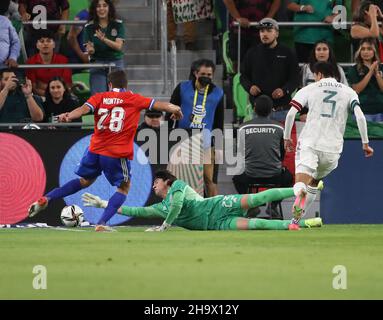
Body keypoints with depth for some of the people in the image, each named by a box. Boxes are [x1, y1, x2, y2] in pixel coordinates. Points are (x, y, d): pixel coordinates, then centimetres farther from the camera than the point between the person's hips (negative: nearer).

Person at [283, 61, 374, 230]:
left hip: (309, 142, -3)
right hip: (333, 147, 3)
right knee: (314, 182, 25)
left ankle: (300, 192, -52)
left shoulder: (309, 89, 8)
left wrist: (287, 138, 11)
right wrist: (365, 143, 3)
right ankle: (296, 219, 22)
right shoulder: (348, 92, 11)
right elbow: (360, 117, -2)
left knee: (301, 183, -14)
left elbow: (291, 114, -1)